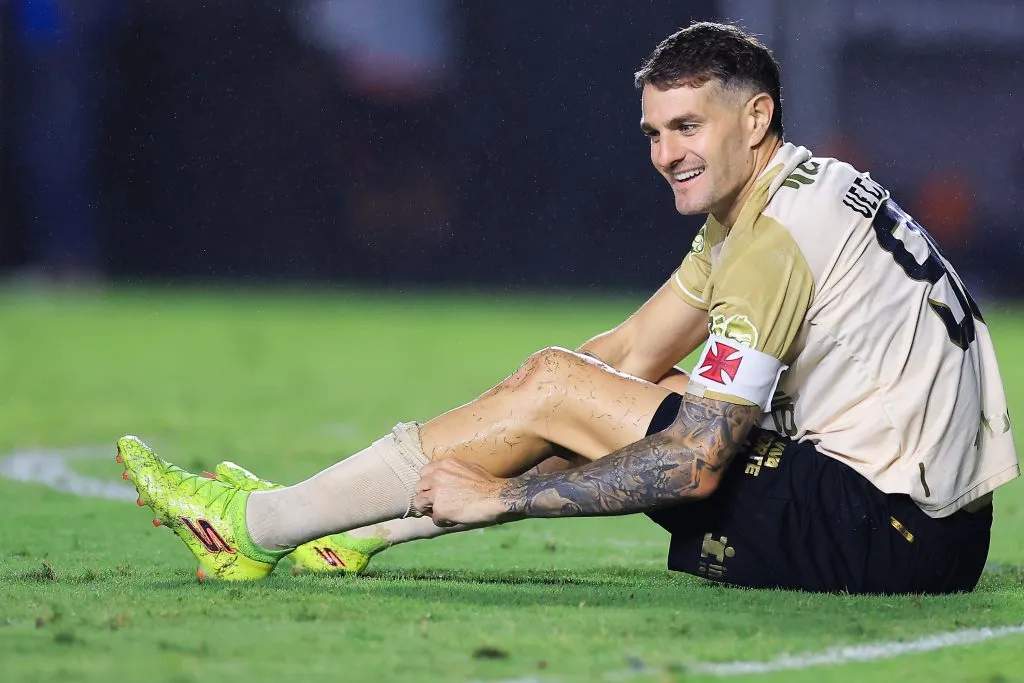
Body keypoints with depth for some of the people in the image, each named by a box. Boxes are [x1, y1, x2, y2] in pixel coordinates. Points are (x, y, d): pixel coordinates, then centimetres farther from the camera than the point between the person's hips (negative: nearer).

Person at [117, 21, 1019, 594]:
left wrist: (501, 496, -14)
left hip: (890, 538, -10)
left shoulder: (779, 237, -17)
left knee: (552, 391, -7)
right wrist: (477, 450, 7)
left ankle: (258, 525, 0)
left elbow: (695, 464, -21)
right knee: (563, 381, 14)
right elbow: (630, 355, 17)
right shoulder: (752, 211, 15)